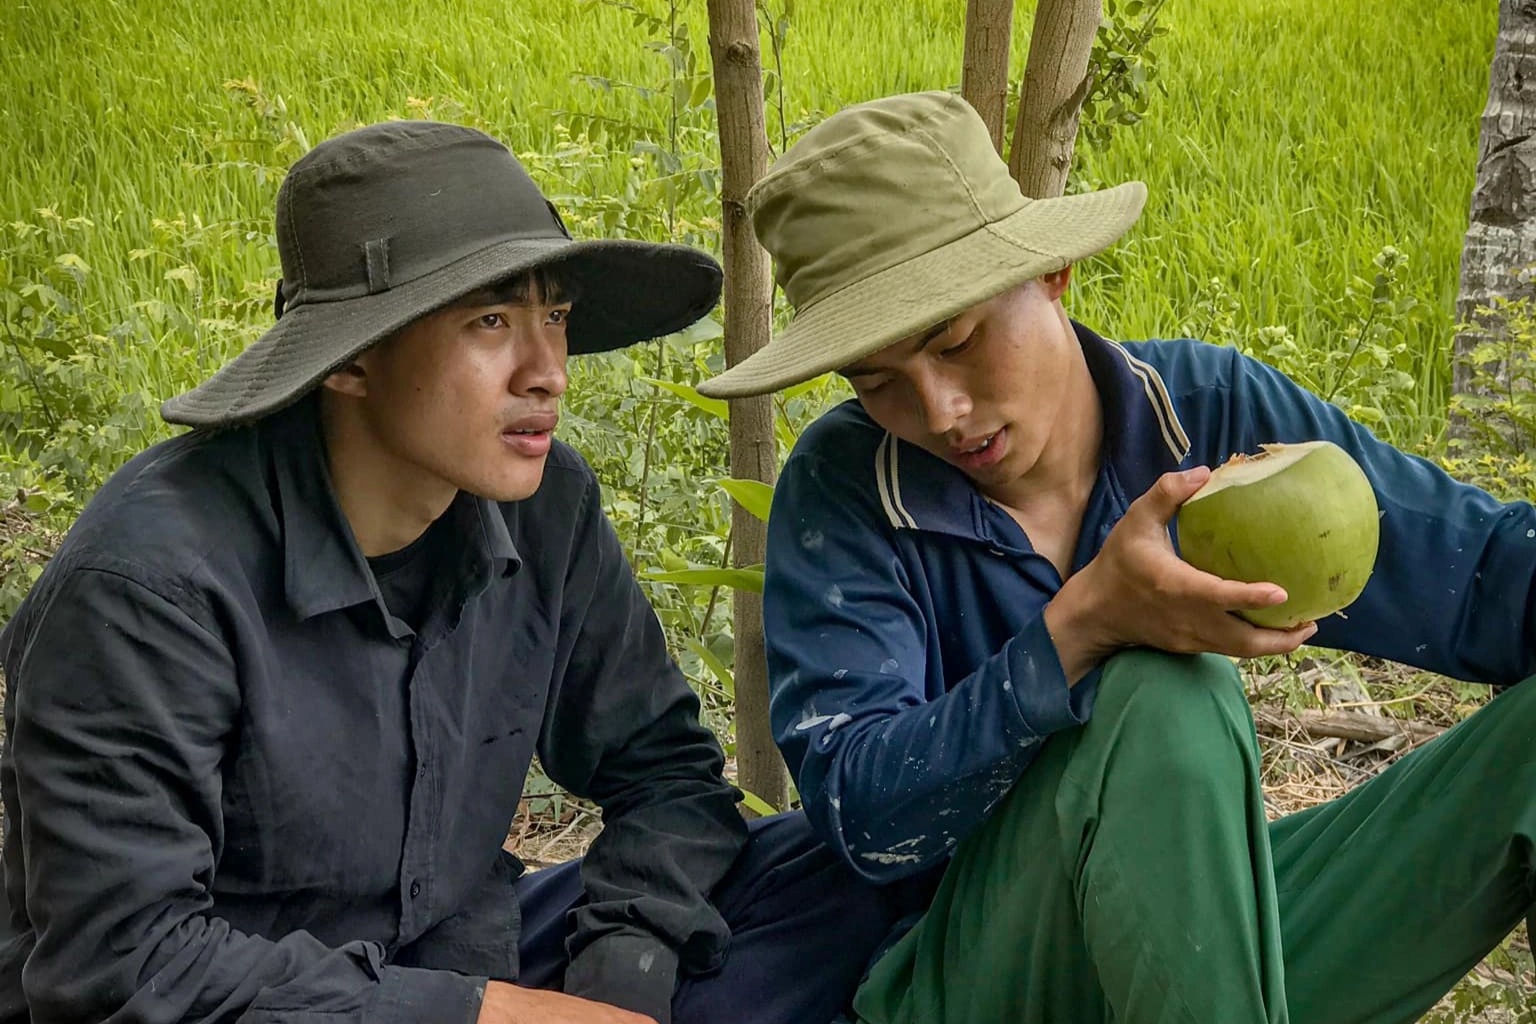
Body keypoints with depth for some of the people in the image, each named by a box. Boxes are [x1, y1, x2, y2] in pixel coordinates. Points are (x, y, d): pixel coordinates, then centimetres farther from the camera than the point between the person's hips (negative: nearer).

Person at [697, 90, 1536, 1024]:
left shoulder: (1210, 408, -4)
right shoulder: (840, 491, -10)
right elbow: (862, 816, -19)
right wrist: (1082, 624, -31)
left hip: (1216, 930, 3)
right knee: (1162, 699, -33)